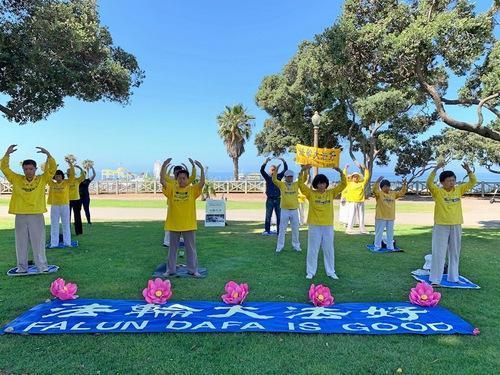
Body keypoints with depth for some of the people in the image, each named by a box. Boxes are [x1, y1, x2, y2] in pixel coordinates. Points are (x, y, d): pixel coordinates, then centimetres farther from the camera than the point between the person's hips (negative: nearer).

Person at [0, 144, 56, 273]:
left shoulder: (42, 180, 0)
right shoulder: (16, 179, 4)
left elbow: (53, 168, -9)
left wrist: (47, 154, -22)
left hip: (36, 216, -2)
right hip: (20, 216, 2)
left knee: (38, 242, 4)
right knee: (21, 242, 10)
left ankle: (42, 266, 12)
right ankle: (22, 267, 21)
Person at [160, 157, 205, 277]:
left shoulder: (193, 190, -1)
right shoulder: (171, 189, 0)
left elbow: (202, 183, -15)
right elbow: (162, 181, -12)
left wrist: (201, 168, -24)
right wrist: (164, 166, -21)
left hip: (189, 225, -1)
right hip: (173, 224, 1)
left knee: (191, 248, 8)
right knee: (172, 248, 13)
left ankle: (193, 270, 19)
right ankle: (170, 270, 25)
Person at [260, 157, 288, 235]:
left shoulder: (279, 176, 8)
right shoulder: (268, 177, 0)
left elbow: (285, 169, 3)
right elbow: (262, 170, -15)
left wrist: (283, 161, -10)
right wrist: (266, 162, -26)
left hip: (278, 199, 3)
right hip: (270, 200, -3)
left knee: (279, 216, 6)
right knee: (268, 216, 1)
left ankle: (279, 231, 13)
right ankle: (267, 231, 7)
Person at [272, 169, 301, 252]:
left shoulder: (296, 184, 5)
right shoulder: (281, 184, 0)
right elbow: (274, 180, -14)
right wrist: (276, 171, -29)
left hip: (294, 210, 2)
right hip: (284, 210, -1)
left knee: (295, 229, 11)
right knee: (282, 229, 5)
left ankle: (296, 245, 24)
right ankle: (280, 246, 14)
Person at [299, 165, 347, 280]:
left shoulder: (331, 193, 3)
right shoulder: (311, 193, -3)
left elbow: (343, 184, -1)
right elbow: (301, 184, -12)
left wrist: (340, 172, -15)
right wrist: (303, 171, -24)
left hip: (328, 226, 2)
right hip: (314, 226, -2)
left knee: (329, 250, 12)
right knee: (312, 250, 6)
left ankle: (331, 272, 24)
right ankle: (310, 272, 18)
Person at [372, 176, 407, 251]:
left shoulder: (393, 194, 9)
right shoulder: (379, 193, -7)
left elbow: (402, 192, 14)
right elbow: (374, 189, -25)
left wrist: (404, 185, 0)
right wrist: (377, 181, -37)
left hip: (391, 217, 5)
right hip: (381, 217, -5)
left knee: (390, 233, 15)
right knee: (379, 233, 3)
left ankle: (390, 246, 26)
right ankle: (377, 247, 12)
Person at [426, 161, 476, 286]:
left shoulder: (459, 190, 4)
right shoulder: (438, 192, -9)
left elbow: (473, 182, 5)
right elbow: (429, 183, -26)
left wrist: (468, 170, -10)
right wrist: (436, 168, -32)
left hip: (456, 226, 5)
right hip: (441, 226, -5)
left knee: (455, 253, 15)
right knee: (439, 253, -1)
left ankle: (453, 277, 29)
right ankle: (435, 279, 5)